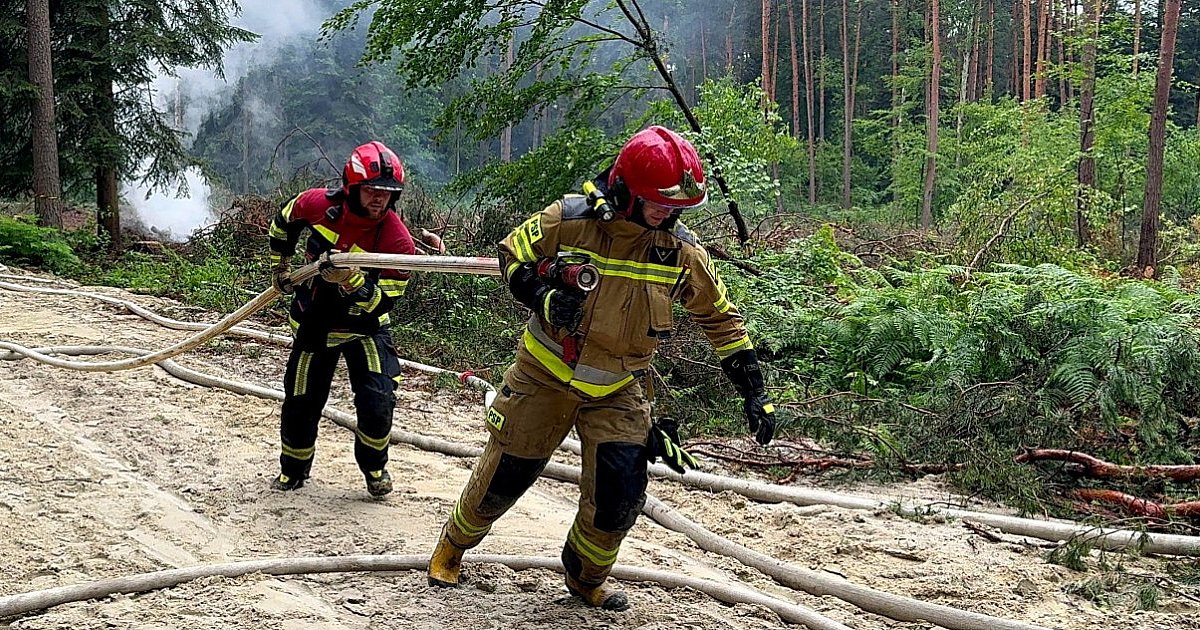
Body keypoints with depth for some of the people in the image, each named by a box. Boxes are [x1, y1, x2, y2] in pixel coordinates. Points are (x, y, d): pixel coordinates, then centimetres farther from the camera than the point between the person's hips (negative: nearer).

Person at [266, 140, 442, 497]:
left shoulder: (398, 240, -25)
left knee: (378, 401, -13)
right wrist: (279, 267, 13)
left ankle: (374, 467, 16)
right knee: (300, 403, 8)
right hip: (314, 322, 2)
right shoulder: (319, 205, -18)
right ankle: (293, 470, 33)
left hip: (363, 325, -2)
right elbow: (284, 220, 7)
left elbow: (381, 303, -23)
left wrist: (351, 280, -40)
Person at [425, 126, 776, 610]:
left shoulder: (682, 251, -11)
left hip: (616, 390, 2)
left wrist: (754, 392, -3)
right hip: (546, 374, -2)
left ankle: (585, 577, 23)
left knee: (619, 496, -6)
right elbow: (512, 255, -4)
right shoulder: (570, 219, -19)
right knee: (504, 475, 8)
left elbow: (720, 318, 0)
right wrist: (544, 299, -24)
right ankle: (452, 546, 38)